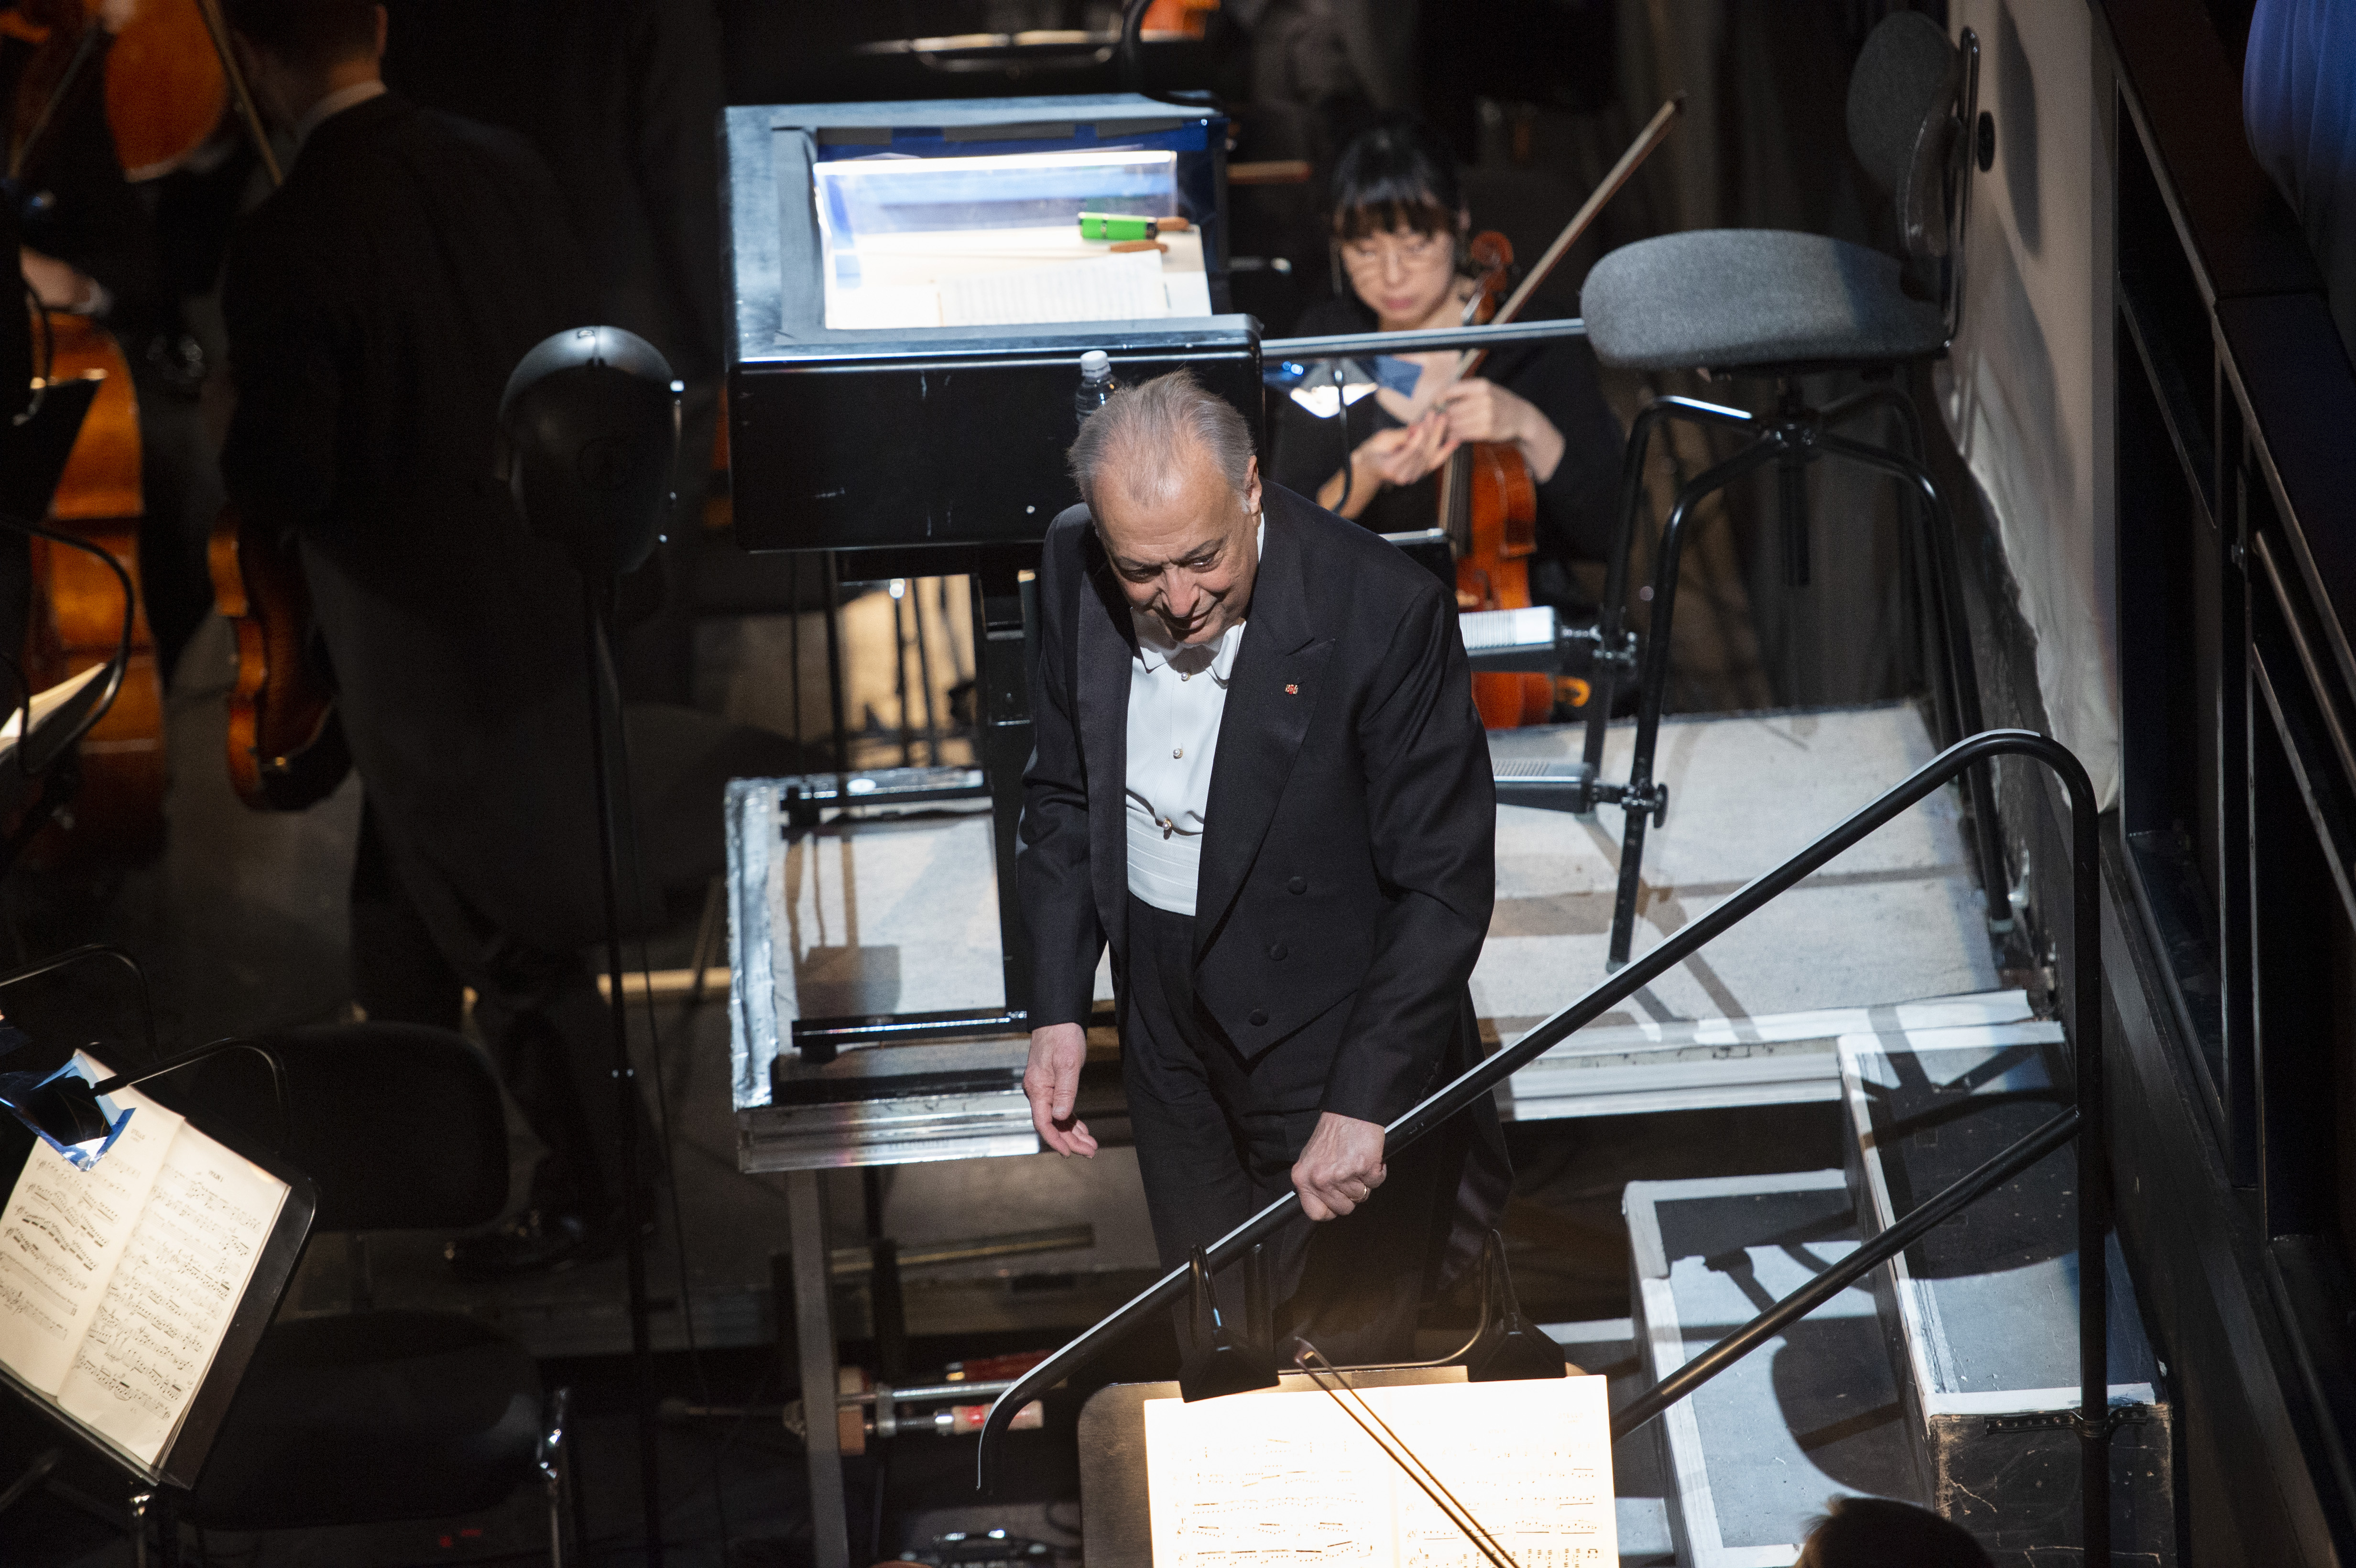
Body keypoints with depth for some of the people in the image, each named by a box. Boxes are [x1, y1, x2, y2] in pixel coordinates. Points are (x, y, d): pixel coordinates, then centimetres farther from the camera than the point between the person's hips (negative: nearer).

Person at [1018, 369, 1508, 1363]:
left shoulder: (1386, 612, -26)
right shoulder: (1073, 568, -10)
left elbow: (1445, 886, -22)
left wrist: (1361, 1103, -25)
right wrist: (1056, 1009, -2)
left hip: (1330, 1031, -5)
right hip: (1166, 1013, 5)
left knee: (1344, 1353, 7)